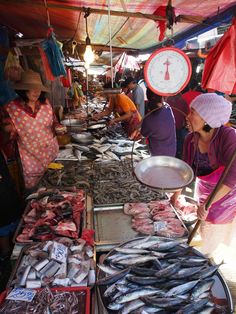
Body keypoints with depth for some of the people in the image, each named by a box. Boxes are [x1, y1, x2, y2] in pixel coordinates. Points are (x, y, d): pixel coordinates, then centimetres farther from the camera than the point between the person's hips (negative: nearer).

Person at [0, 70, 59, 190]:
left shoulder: (45, 103, -4)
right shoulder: (11, 109, -13)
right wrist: (11, 156, -2)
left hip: (52, 150, 3)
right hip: (30, 157, -3)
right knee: (33, 188, 9)